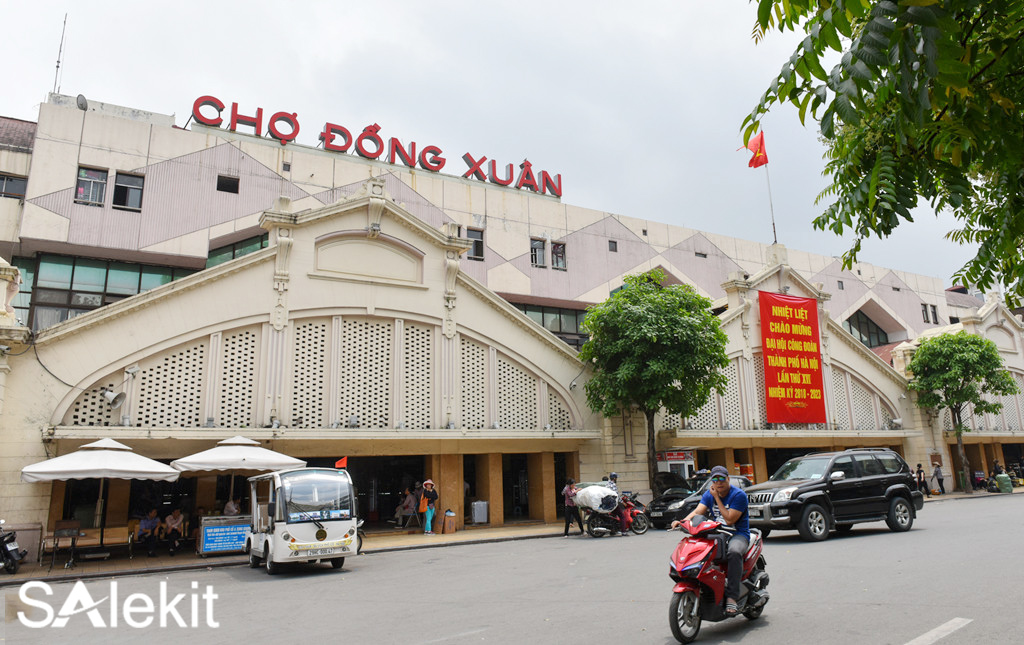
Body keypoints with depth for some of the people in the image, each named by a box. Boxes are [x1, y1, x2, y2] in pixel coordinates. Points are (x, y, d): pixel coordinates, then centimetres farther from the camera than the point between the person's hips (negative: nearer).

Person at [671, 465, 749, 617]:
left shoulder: (739, 495, -9)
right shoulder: (709, 494, 8)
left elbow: (729, 519, -17)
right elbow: (698, 511, -6)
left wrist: (717, 498, -16)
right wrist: (682, 521, -25)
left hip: (738, 534, -5)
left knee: (734, 552, -38)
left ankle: (731, 597, -35)